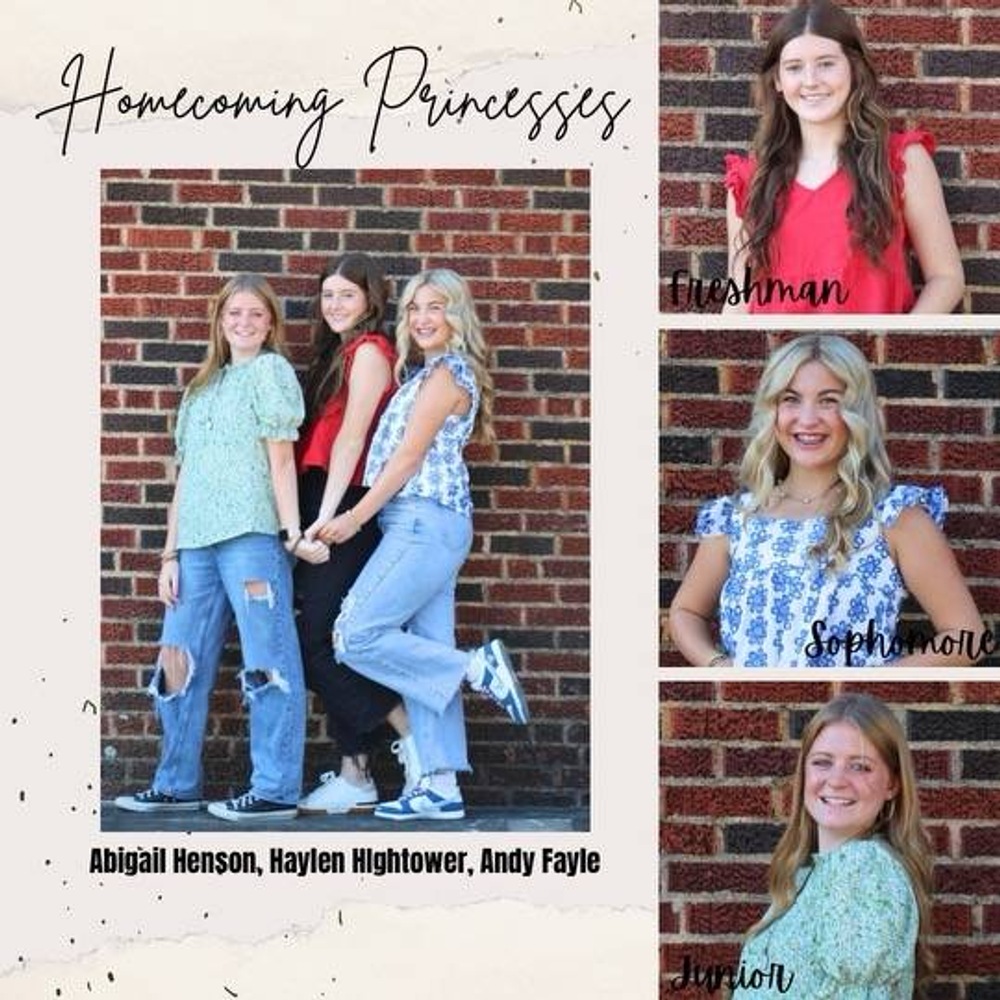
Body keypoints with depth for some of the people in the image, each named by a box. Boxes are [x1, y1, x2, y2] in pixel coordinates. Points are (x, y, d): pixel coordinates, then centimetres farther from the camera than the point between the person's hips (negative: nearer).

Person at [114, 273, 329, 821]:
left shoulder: (271, 371, 5)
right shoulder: (201, 388, 23)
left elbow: (281, 458, -4)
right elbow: (185, 475, 20)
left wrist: (293, 533, -12)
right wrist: (171, 553, 14)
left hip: (252, 534, -7)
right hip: (197, 541, 7)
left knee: (268, 661, -6)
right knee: (179, 661, 7)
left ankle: (276, 791, -6)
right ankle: (176, 784, 16)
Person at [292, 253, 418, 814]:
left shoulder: (369, 351, -5)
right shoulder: (338, 353, 21)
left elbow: (352, 436, -14)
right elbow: (323, 439, 14)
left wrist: (328, 515, -20)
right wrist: (317, 517, 7)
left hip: (345, 510, -9)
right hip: (324, 512, 9)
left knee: (320, 641, -11)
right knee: (330, 642, 6)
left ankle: (412, 735, -6)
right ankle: (355, 778, 6)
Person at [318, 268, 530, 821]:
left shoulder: (447, 372, -8)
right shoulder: (433, 372, 21)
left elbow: (410, 454, -12)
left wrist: (357, 517, -10)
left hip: (424, 524, -10)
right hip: (426, 528, 10)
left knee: (356, 637, -12)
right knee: (425, 657, 5)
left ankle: (477, 669, -8)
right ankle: (441, 787, 4)